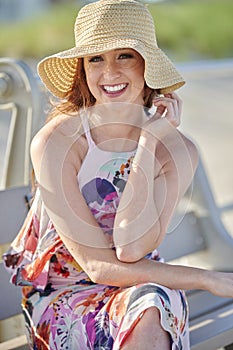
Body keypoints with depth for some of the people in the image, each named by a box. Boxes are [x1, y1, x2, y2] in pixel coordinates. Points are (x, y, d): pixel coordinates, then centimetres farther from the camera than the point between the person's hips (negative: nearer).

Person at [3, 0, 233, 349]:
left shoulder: (177, 150, -9)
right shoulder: (55, 143, -18)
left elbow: (132, 250, -20)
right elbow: (99, 265, -18)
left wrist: (148, 142, -22)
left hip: (138, 285, 2)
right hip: (61, 294, -2)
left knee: (151, 313, -34)